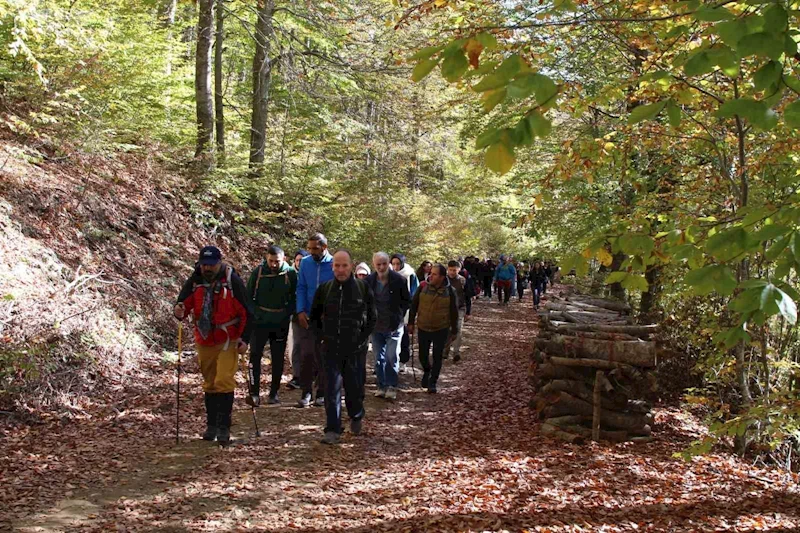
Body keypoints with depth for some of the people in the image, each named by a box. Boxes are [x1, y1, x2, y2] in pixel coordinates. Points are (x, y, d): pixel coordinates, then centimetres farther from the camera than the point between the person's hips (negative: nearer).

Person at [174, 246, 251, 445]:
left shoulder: (232, 281, -10)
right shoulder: (194, 282, 0)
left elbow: (246, 312, -7)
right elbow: (183, 303, 0)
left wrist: (245, 339, -13)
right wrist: (179, 311, -25)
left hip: (228, 341, -4)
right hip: (204, 341, 4)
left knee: (224, 382, -14)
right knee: (209, 383, 14)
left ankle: (223, 428, -9)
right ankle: (211, 425, 25)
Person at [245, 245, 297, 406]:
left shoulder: (290, 274, -5)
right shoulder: (258, 272, -4)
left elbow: (295, 297, 4)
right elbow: (248, 296, 4)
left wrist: (288, 315, -7)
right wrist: (253, 313, -7)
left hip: (281, 324, 1)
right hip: (260, 323, -1)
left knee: (278, 359, 7)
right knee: (255, 356, -8)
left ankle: (274, 394, 18)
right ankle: (254, 393, -5)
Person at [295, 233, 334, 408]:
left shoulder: (335, 265, -6)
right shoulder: (305, 263, 1)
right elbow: (301, 288, 4)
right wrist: (300, 311, -7)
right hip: (307, 317, 1)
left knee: (324, 356, 7)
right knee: (306, 355, -4)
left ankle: (322, 393, 16)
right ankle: (306, 392, 5)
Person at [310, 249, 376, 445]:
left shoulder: (363, 288, -2)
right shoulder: (324, 289, 2)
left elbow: (372, 318, 8)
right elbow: (315, 315, 17)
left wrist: (362, 338, 1)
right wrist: (322, 334, 8)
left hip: (354, 349, -1)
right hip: (331, 348, 1)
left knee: (353, 387, 9)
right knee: (332, 390, -2)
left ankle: (356, 417, 36)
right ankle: (332, 430, 2)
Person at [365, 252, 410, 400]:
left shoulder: (398, 280, -10)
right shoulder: (369, 281, -5)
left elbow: (407, 300, 3)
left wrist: (399, 314, -3)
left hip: (394, 326, -3)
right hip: (376, 326, 3)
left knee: (392, 357, -10)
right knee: (378, 359, 9)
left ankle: (391, 387, 2)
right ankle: (381, 386, 21)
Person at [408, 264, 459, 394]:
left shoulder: (450, 291, -9)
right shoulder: (423, 287, -8)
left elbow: (454, 313, -1)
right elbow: (414, 305, 2)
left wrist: (454, 331, 2)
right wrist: (411, 322, 2)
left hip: (441, 329, -1)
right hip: (423, 328, 1)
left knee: (437, 357, 4)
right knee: (423, 356, 9)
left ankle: (433, 382, 18)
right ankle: (427, 371, 40)